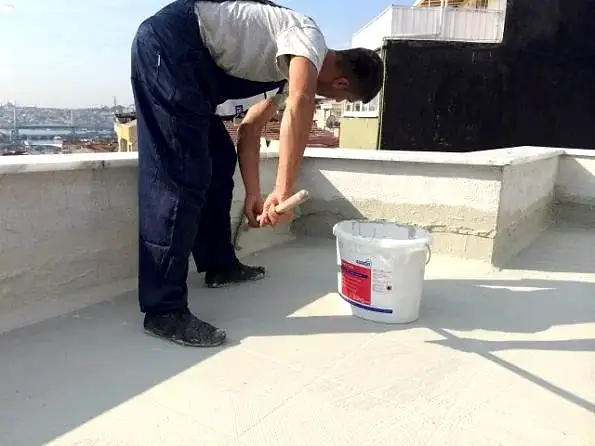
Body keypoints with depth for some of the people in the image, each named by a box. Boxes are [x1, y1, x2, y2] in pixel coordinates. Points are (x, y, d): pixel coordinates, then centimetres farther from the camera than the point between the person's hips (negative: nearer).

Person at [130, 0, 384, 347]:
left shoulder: (293, 64, 19)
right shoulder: (309, 37, -9)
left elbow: (250, 129, 17)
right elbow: (301, 103, -31)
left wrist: (254, 196, 12)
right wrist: (284, 191, -34)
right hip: (170, 43, -10)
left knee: (219, 161, 14)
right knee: (181, 177, -16)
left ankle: (220, 265, 27)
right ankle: (164, 310, -13)